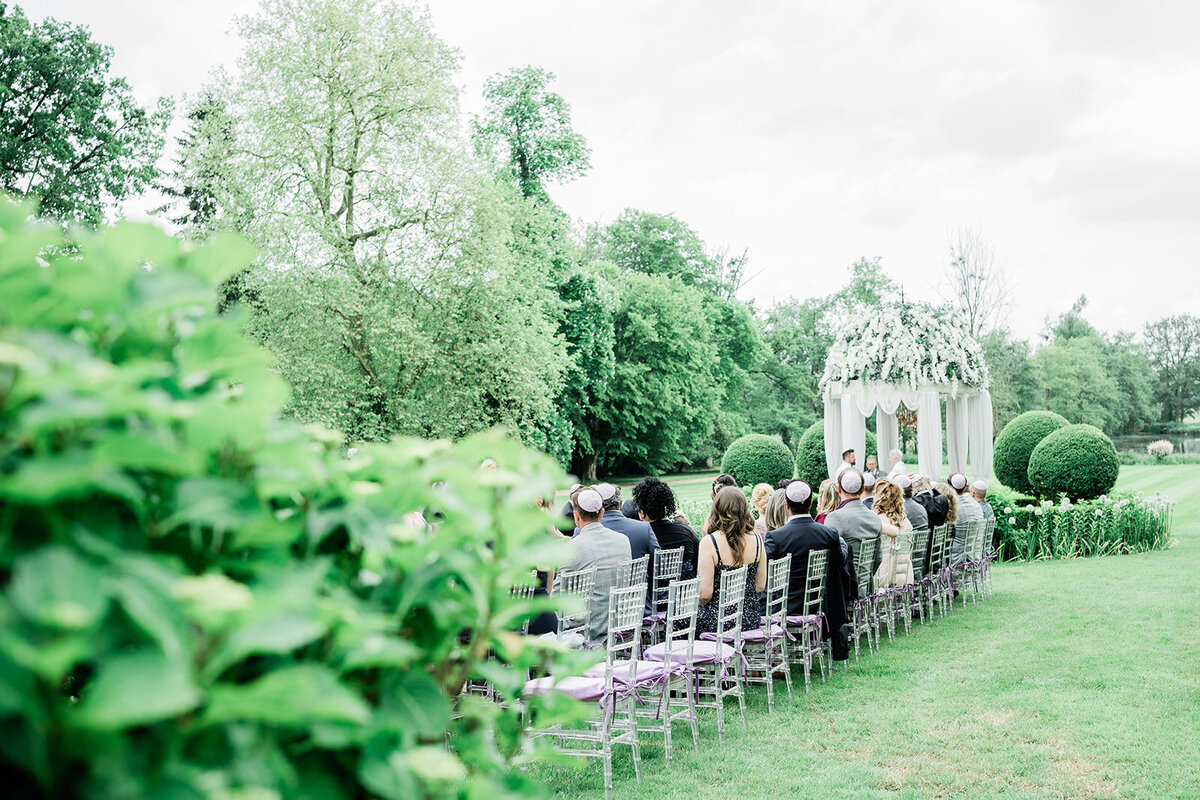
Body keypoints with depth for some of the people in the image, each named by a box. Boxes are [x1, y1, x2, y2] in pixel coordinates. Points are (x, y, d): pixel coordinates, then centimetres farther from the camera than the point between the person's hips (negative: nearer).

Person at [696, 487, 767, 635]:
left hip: (718, 620, -5)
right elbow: (761, 586, 7)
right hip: (751, 619, 5)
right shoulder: (756, 540, -1)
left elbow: (705, 593, -16)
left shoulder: (709, 542, -15)